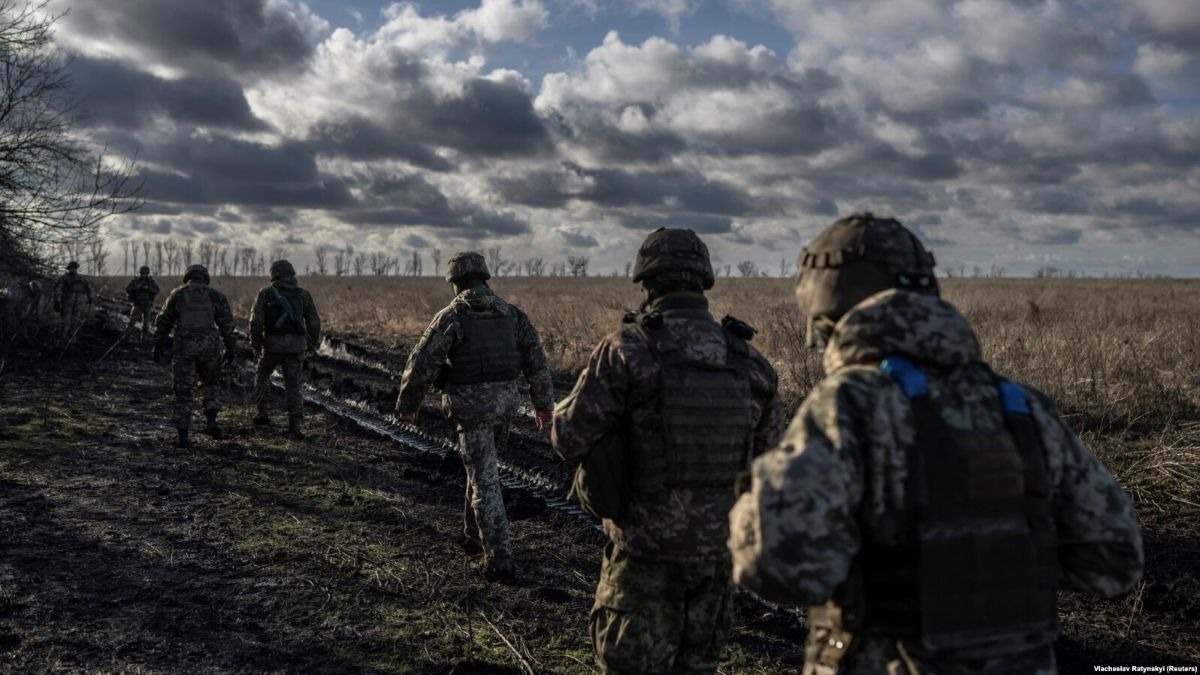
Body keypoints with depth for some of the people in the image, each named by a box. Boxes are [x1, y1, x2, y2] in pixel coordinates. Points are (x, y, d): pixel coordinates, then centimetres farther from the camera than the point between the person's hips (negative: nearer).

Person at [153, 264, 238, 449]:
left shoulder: (176, 295, 7)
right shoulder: (214, 295, 6)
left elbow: (163, 322, 10)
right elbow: (226, 323, 3)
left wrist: (158, 345, 19)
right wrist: (231, 348, 7)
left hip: (183, 347, 0)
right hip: (209, 347, 0)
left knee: (183, 392, 5)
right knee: (209, 384, 22)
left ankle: (183, 436, 4)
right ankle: (211, 421, 6)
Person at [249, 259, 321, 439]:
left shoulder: (266, 293, 2)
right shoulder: (304, 294, 7)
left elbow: (256, 321, -6)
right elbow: (314, 322, 5)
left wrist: (255, 345, 4)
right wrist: (313, 343, 20)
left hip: (273, 344, -1)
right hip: (295, 345, 1)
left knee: (262, 375, 26)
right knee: (294, 386, 5)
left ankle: (262, 414, 24)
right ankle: (294, 427, -6)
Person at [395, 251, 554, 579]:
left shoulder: (451, 317, -7)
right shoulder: (511, 313, 7)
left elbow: (422, 365, -7)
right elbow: (536, 361, 8)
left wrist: (406, 404, 7)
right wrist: (543, 403, 17)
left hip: (472, 405, -5)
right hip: (505, 402, 5)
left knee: (485, 480, -3)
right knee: (482, 466, 25)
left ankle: (500, 559, -4)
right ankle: (474, 533, 36)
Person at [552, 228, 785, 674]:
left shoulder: (627, 348, -14)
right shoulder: (749, 360, -1)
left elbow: (570, 439, -11)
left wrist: (565, 408, 10)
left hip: (646, 549, -4)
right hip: (717, 548, 4)